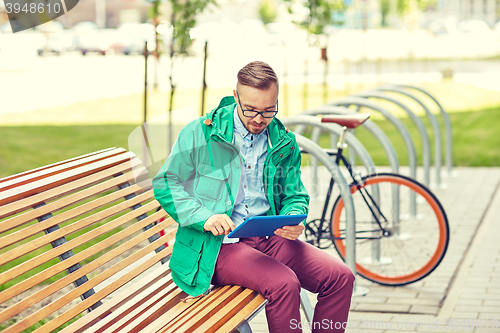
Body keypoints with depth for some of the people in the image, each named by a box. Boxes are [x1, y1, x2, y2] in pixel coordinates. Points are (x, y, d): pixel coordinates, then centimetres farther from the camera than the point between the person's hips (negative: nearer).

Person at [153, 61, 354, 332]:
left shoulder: (284, 142, 11)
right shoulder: (200, 133, -1)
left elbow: (295, 196, 18)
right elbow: (165, 183, 1)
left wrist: (294, 222, -7)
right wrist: (204, 217, -15)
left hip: (270, 238, 5)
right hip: (219, 244, -5)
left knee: (341, 277, -15)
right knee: (284, 284, -31)